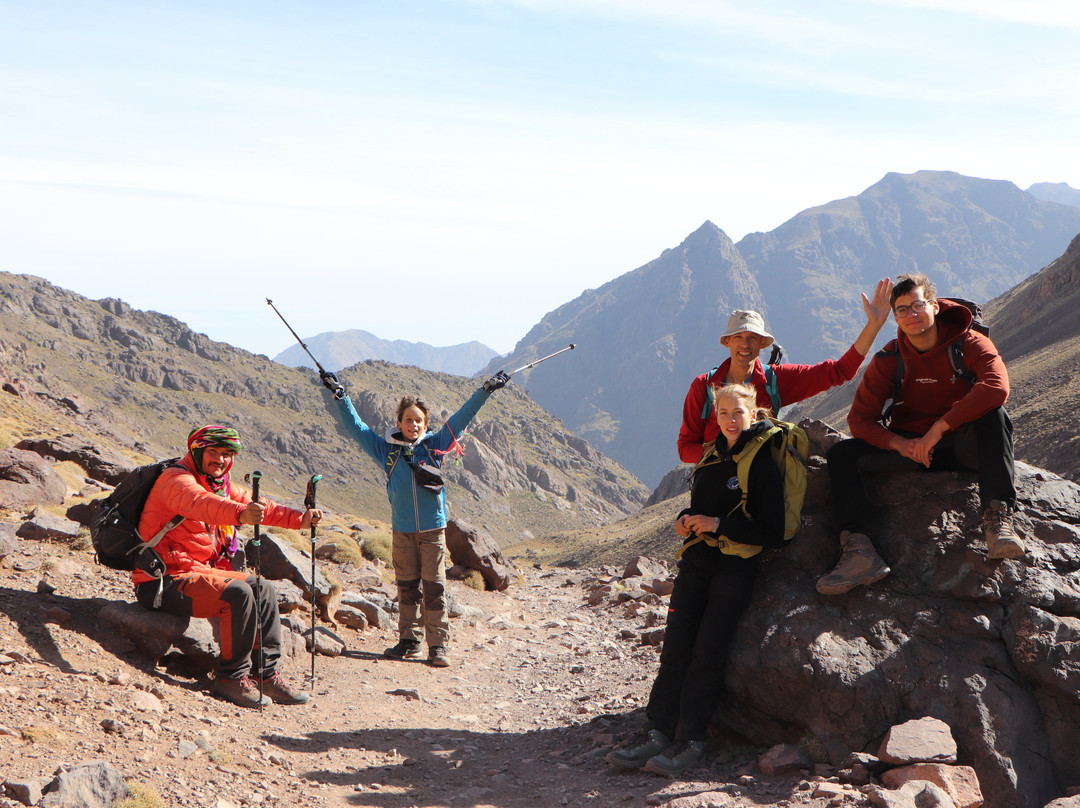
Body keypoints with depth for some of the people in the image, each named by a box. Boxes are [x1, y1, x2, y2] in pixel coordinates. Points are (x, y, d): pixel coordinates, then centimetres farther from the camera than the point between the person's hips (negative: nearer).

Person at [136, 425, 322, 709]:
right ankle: (231, 677, -16)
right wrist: (240, 514, -57)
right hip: (166, 582, -9)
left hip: (204, 571, 10)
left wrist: (299, 518, -9)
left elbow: (256, 505, 8)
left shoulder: (220, 484, 15)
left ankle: (268, 674, 4)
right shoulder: (176, 479, -14)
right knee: (238, 593, -26)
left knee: (264, 590, 2)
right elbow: (201, 503, -37)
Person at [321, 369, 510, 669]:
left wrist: (484, 392, 5)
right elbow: (356, 427, 9)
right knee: (407, 587, 8)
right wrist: (340, 396, 7)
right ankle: (409, 641, 18)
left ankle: (438, 646, 2)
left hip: (433, 529, -1)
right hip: (402, 531, 1)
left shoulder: (434, 444, 3)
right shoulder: (387, 449, 5)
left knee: (434, 588, -1)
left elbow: (460, 419, 7)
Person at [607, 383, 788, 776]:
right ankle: (659, 732, -4)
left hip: (736, 568, -6)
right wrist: (685, 520, 4)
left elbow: (773, 532, -11)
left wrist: (718, 524, -16)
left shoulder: (763, 466, -6)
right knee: (675, 646, -4)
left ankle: (690, 739, -6)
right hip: (697, 562, 6)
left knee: (707, 649, -11)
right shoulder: (711, 460, 15)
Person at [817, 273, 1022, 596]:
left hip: (963, 445, -3)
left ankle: (998, 517, -41)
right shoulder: (888, 360, 0)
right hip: (910, 446, 3)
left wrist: (938, 429, -34)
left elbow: (997, 387, -30)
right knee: (842, 454, -17)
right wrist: (902, 445, -25)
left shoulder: (969, 344, -9)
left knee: (993, 416, -35)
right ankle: (859, 551, -31)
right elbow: (860, 418, -5)